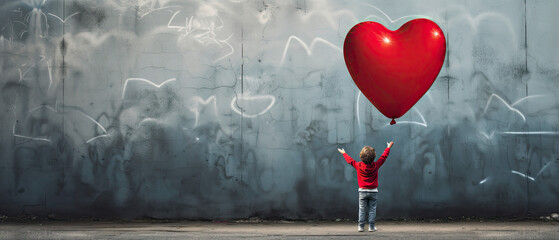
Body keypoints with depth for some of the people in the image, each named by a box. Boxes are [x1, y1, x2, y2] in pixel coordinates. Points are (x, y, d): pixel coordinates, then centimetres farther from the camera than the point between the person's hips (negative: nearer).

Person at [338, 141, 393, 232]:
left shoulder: (359, 165, -9)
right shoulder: (375, 165, -10)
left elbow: (350, 160, 7)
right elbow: (383, 157, 3)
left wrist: (344, 153, 24)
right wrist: (388, 148, 18)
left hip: (362, 191, 0)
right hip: (373, 191, 0)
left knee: (362, 209, 5)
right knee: (372, 209, 5)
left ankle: (361, 226, 4)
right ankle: (371, 226, 4)